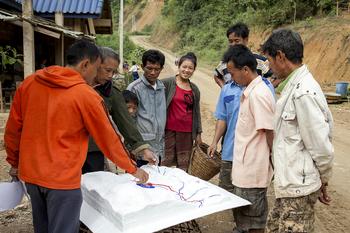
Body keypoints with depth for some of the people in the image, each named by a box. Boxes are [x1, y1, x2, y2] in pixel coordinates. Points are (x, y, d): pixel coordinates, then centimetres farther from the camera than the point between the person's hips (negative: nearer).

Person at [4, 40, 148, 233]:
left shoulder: (29, 83, 1)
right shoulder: (86, 95, -14)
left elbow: (12, 128, 6)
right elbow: (108, 139, -7)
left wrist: (14, 162, 20)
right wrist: (132, 169, 5)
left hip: (30, 173, 7)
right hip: (62, 179, -6)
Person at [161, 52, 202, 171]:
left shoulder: (195, 89, 11)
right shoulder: (168, 83, -4)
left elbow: (197, 112, 16)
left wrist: (198, 133, 15)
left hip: (187, 131, 4)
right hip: (169, 129, -4)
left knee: (184, 164, 9)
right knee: (167, 161, 1)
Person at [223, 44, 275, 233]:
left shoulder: (258, 94, -21)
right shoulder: (249, 91, 8)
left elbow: (270, 133, -19)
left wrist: (272, 162, -9)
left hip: (252, 172, -9)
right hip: (244, 168, 9)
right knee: (241, 214, 22)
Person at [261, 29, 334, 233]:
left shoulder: (304, 93, -23)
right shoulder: (295, 86, 7)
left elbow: (322, 148, -20)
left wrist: (323, 180, -3)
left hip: (298, 187, -9)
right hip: (289, 183, 9)